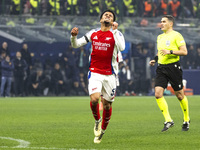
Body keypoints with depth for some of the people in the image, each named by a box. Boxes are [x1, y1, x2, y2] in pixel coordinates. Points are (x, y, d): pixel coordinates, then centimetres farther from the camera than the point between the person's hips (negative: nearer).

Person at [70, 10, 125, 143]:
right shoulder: (93, 33, 8)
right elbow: (76, 45, 13)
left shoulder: (116, 34, -1)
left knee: (107, 105, 5)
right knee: (94, 99, -20)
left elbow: (121, 47, -21)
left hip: (110, 74, -1)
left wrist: (115, 31, -24)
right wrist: (73, 37, -8)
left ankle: (102, 130, 28)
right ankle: (97, 120, 10)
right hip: (94, 73, 1)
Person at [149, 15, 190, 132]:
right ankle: (168, 120, -7)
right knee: (158, 94, -10)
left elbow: (184, 52, -12)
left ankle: (186, 120, 22)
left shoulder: (176, 35, -6)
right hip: (161, 68, 6)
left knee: (180, 95, 3)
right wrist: (155, 59, 11)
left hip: (173, 67, -6)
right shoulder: (160, 37, 16)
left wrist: (170, 52, -22)